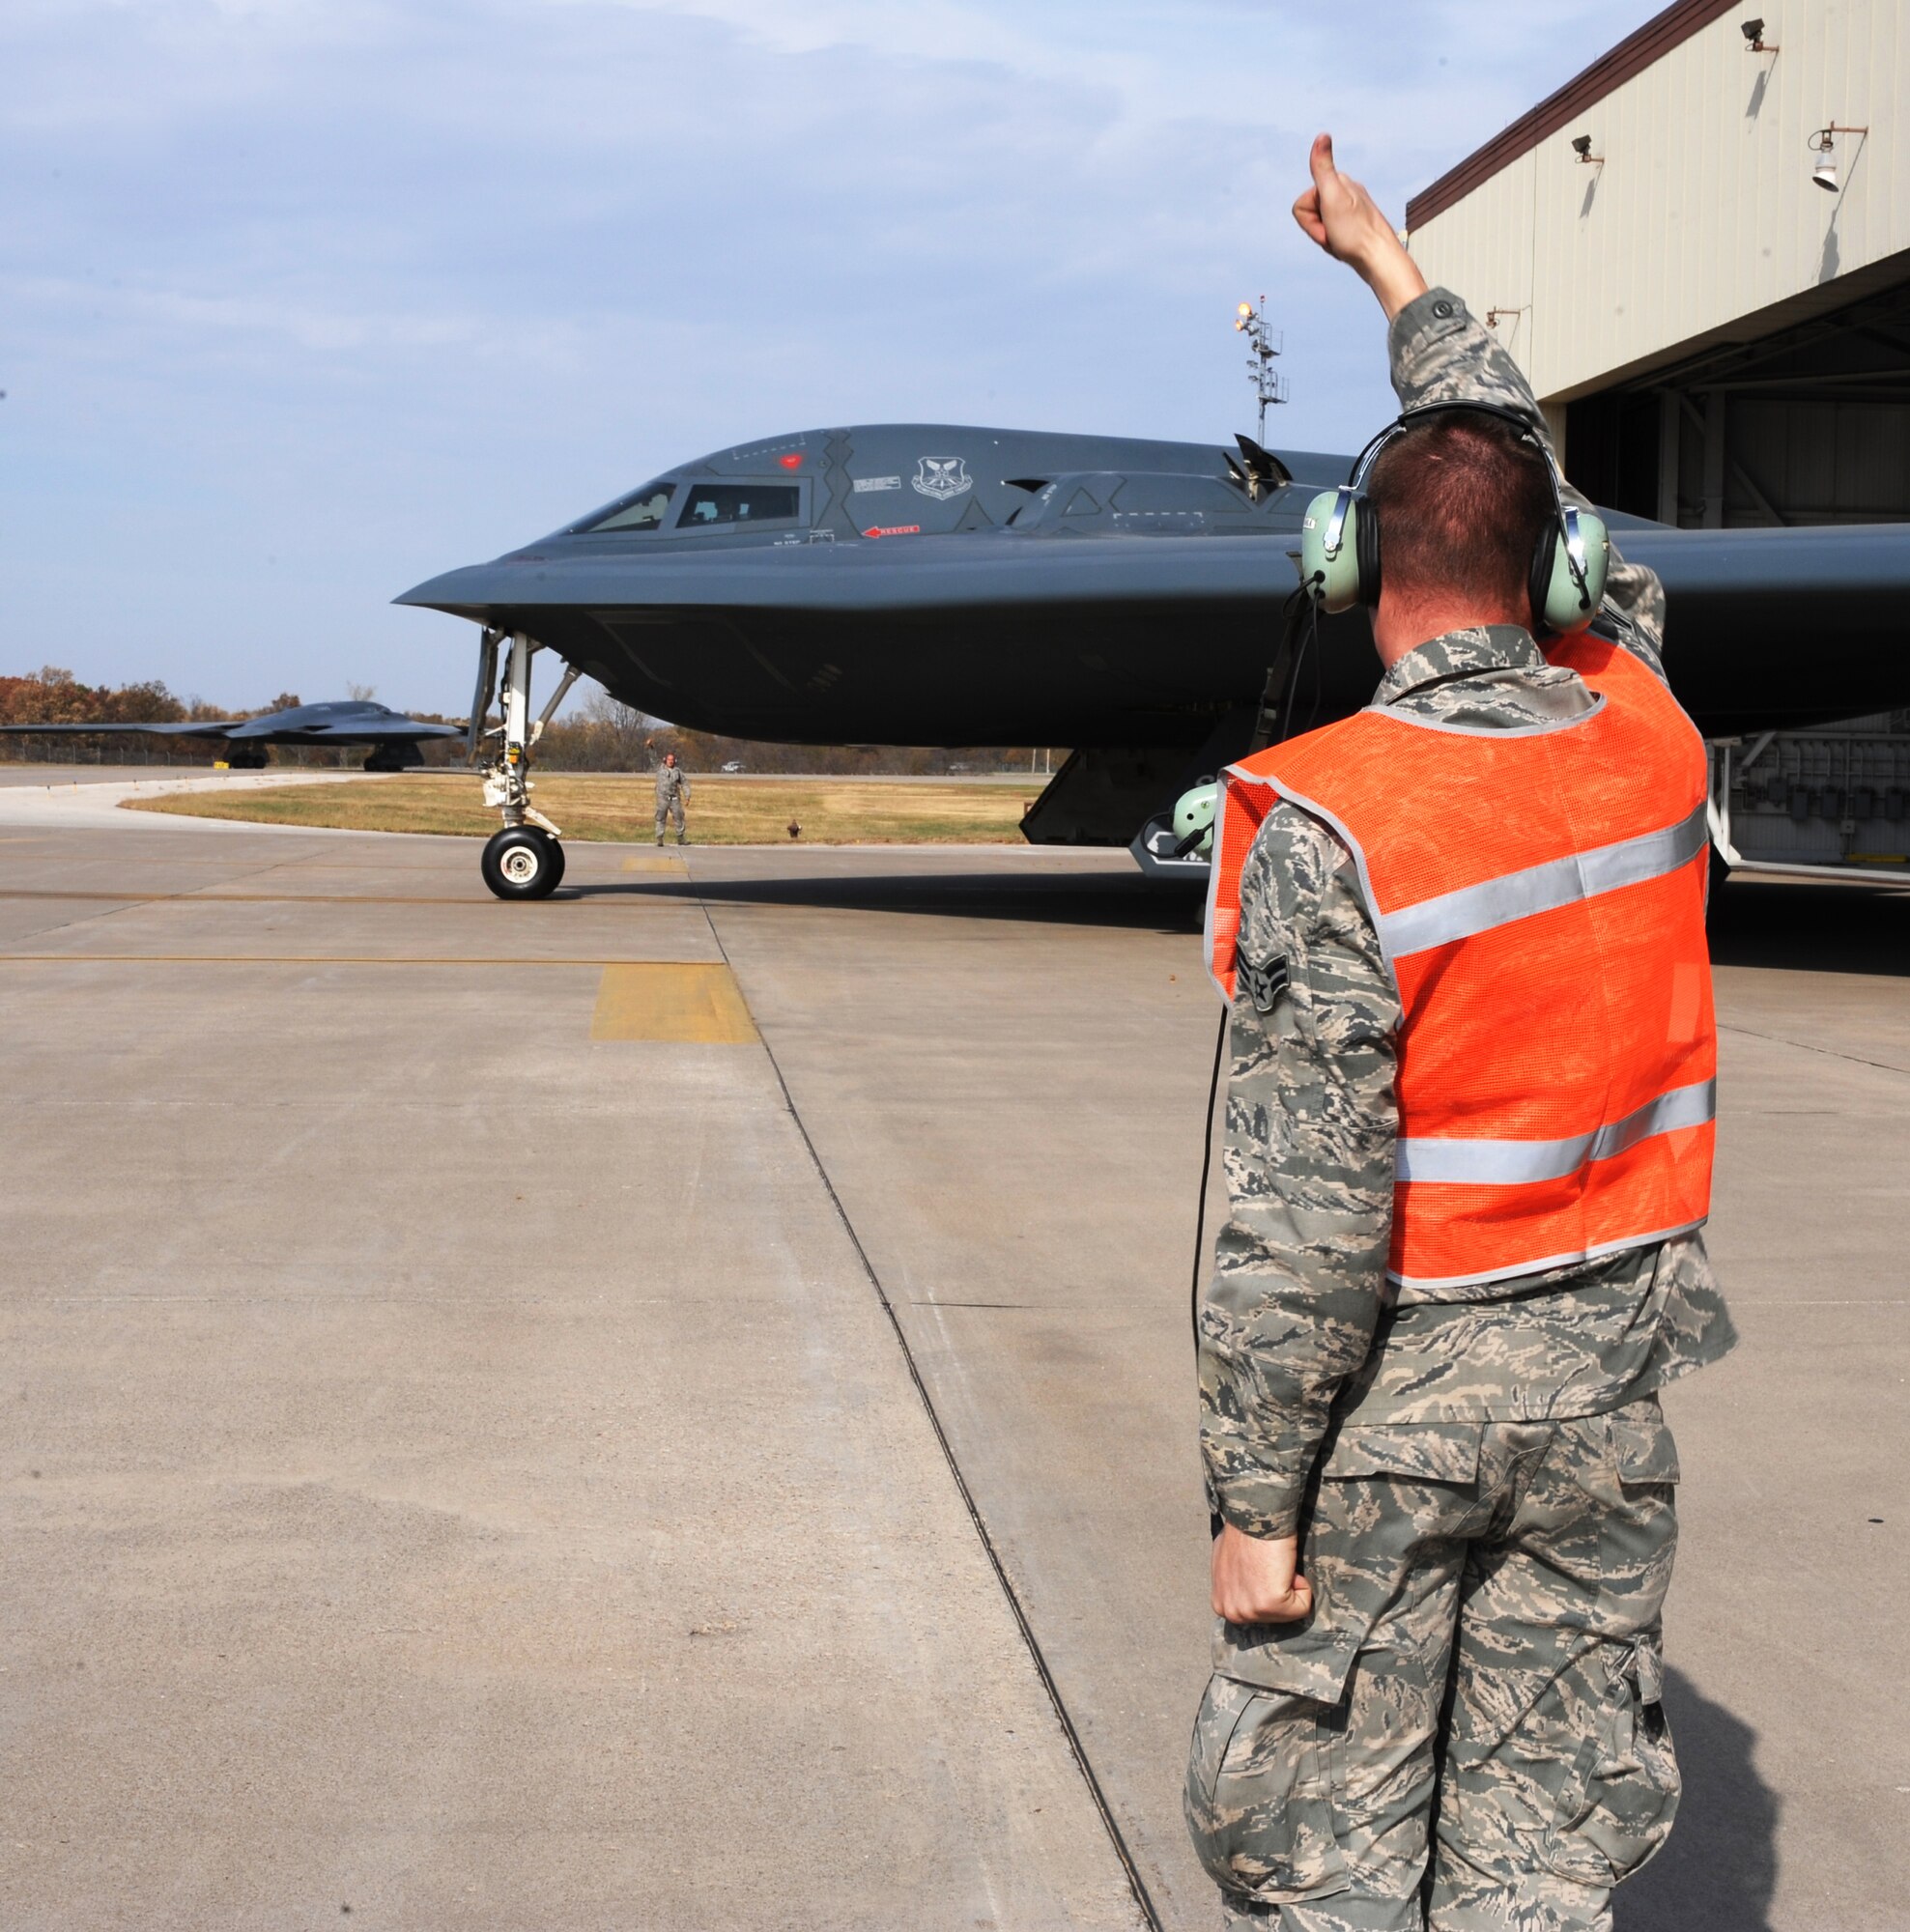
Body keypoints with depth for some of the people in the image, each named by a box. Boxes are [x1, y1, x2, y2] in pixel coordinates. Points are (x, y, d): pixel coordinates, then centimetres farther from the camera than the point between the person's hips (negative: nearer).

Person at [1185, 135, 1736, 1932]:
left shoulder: (1326, 823, -18)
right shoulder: (1644, 731, -2)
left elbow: (1306, 1210, -20)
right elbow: (1545, 492, 18)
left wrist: (1254, 1495, -12)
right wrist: (1393, 268, 29)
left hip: (1391, 1380, -5)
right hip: (1602, 1374, 5)